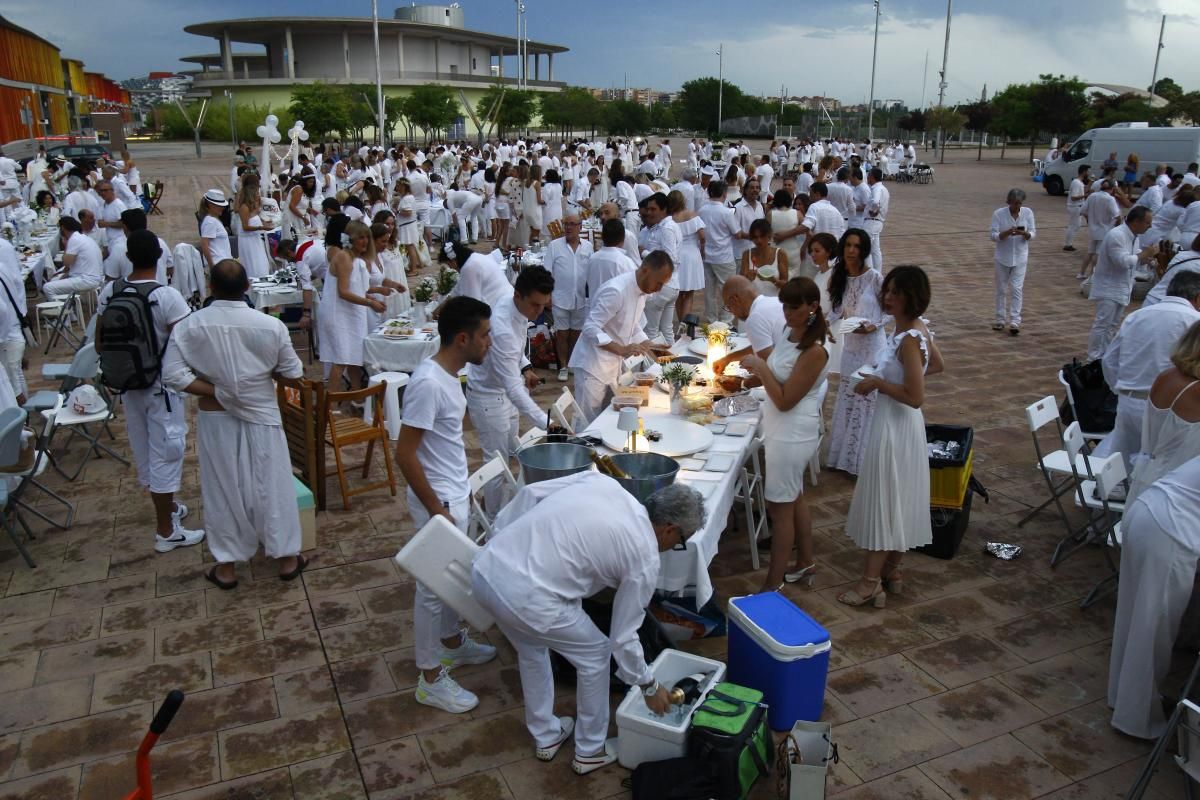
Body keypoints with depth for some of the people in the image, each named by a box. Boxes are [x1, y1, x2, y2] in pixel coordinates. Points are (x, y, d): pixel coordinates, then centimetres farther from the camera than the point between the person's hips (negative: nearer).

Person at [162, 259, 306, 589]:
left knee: (222, 489, 13)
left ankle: (226, 567, 24)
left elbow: (172, 375, -17)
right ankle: (286, 558, 23)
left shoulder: (190, 325, -13)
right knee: (272, 485, 12)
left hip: (215, 418, 1)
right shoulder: (270, 325, -14)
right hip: (261, 415, -1)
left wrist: (215, 391, -11)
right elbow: (293, 372, -6)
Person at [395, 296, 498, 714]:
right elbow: (405, 453, -25)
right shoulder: (428, 383, -26)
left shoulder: (448, 374, 3)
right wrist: (436, 510, -21)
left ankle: (452, 643, 45)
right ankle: (430, 679, 20)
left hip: (455, 494, 9)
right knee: (434, 587, 5)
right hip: (438, 500, -9)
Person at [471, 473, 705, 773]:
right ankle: (590, 751, 36)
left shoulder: (603, 482, 13)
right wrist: (649, 687, 24)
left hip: (486, 568, 7)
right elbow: (623, 636, 8)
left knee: (531, 649, 33)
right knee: (595, 655, 20)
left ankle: (545, 736, 48)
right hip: (526, 597, -7)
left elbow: (530, 493, 12)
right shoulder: (645, 558, 0)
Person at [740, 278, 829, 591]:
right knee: (794, 499, 22)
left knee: (780, 507, 0)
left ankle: (773, 584, 13)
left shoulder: (814, 351, -23)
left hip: (792, 435, -9)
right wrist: (755, 370, 2)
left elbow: (785, 400, -22)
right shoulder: (786, 333, 2)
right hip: (781, 430, 9)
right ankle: (806, 563, 40)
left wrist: (760, 367, -21)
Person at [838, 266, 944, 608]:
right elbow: (936, 364, 21)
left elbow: (915, 397, -26)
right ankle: (891, 571, 30)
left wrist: (878, 383, -17)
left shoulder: (909, 339, -24)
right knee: (898, 499, 17)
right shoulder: (918, 329, 3)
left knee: (883, 499, -1)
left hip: (895, 426, -10)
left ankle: (871, 582, 10)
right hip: (900, 423, 10)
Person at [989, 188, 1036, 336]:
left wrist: (1024, 233, -25)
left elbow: (1033, 233, -3)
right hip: (1003, 257, 0)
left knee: (1017, 289, -3)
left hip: (1020, 257, 0)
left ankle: (1014, 322, 0)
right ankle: (1000, 320, 22)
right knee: (1002, 289, 10)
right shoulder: (999, 213, -10)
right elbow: (994, 236, -12)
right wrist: (1007, 232, -30)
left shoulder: (1028, 212, -5)